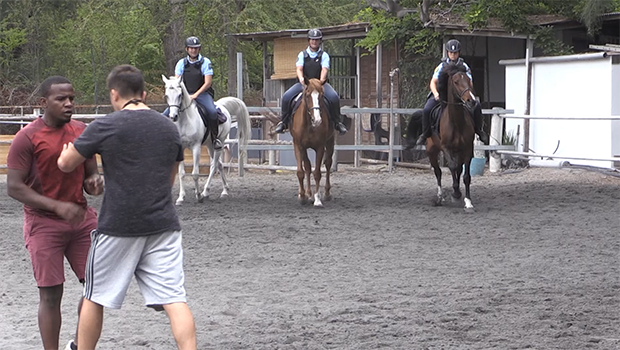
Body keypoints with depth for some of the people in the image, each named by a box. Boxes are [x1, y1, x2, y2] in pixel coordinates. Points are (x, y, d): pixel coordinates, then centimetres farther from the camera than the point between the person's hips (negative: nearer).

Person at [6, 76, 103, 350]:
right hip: (44, 223, -5)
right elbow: (14, 187, -13)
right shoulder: (27, 138, -12)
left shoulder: (82, 131, 5)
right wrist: (58, 207, -22)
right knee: (51, 294, -3)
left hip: (81, 217, 5)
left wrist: (94, 184, -12)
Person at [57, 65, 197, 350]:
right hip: (163, 225, 3)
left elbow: (65, 164, 3)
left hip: (118, 226, -3)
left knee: (94, 298, 14)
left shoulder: (104, 127, -7)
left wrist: (65, 151, 25)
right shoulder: (168, 127, 8)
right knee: (174, 299, -3)